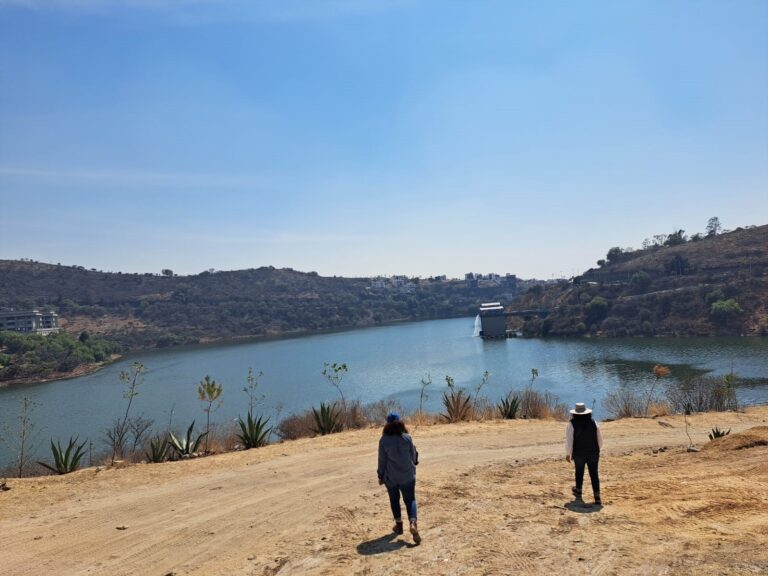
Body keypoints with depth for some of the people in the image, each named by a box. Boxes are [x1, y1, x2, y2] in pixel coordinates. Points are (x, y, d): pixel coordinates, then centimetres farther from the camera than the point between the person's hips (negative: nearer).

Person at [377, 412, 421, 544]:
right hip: (407, 475, 0)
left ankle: (399, 525, 25)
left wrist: (380, 476, 7)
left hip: (390, 477, 0)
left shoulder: (384, 440, -10)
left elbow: (382, 460, -5)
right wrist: (412, 465, 22)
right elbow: (413, 455, 2)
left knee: (394, 500, 18)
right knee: (410, 500, 6)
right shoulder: (407, 438, -7)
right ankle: (413, 524, -14)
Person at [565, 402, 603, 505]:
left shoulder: (572, 424, -10)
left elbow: (569, 439, -12)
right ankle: (597, 497, 1)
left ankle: (578, 491, 35)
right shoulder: (593, 423, 0)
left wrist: (568, 454, -5)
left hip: (579, 454, -1)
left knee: (579, 472, 18)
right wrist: (597, 449, 23)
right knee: (594, 474, 7)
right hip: (593, 453, 1)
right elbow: (600, 439, 7)